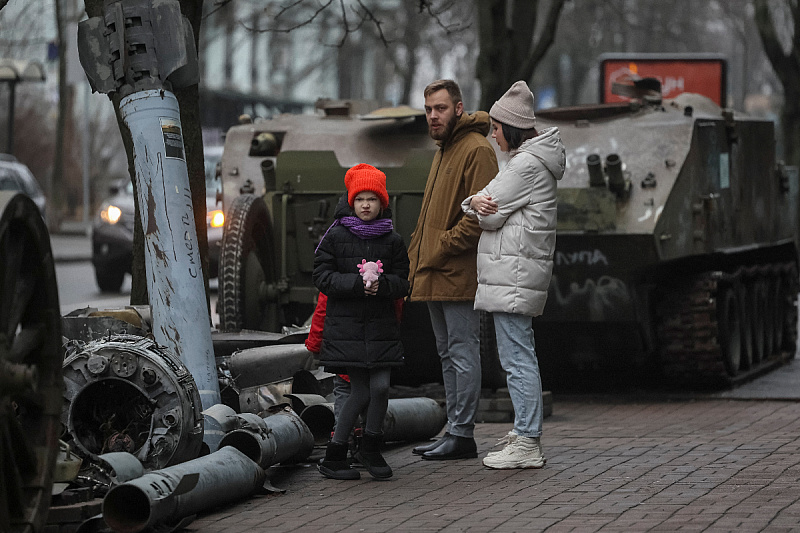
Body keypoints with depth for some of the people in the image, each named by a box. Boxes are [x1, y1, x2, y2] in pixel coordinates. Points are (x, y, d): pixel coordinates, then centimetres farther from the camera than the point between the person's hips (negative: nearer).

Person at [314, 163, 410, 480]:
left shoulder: (392, 240, 7)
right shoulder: (335, 236, 0)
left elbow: (402, 284, 6)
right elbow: (322, 277, -4)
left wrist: (382, 284, -17)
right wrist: (357, 283, -18)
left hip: (381, 327, 3)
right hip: (345, 325, -2)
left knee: (380, 387, -7)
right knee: (361, 392, -4)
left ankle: (370, 449, 15)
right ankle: (333, 456, 11)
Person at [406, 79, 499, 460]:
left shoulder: (477, 150, -12)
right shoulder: (443, 151, 20)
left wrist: (443, 247, -18)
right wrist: (416, 258, 17)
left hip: (459, 273, -10)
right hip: (434, 276, 10)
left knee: (463, 353, -6)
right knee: (448, 355, 13)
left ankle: (462, 434, -5)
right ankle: (454, 430, 18)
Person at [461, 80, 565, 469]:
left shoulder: (526, 164, -14)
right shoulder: (529, 159, 20)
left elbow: (490, 215, -15)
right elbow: (491, 205, 16)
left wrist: (479, 206, 8)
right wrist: (477, 202, -7)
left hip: (512, 272, -11)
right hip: (516, 275, 11)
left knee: (516, 357, -9)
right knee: (521, 356, 14)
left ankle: (526, 444, -9)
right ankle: (526, 435, 20)